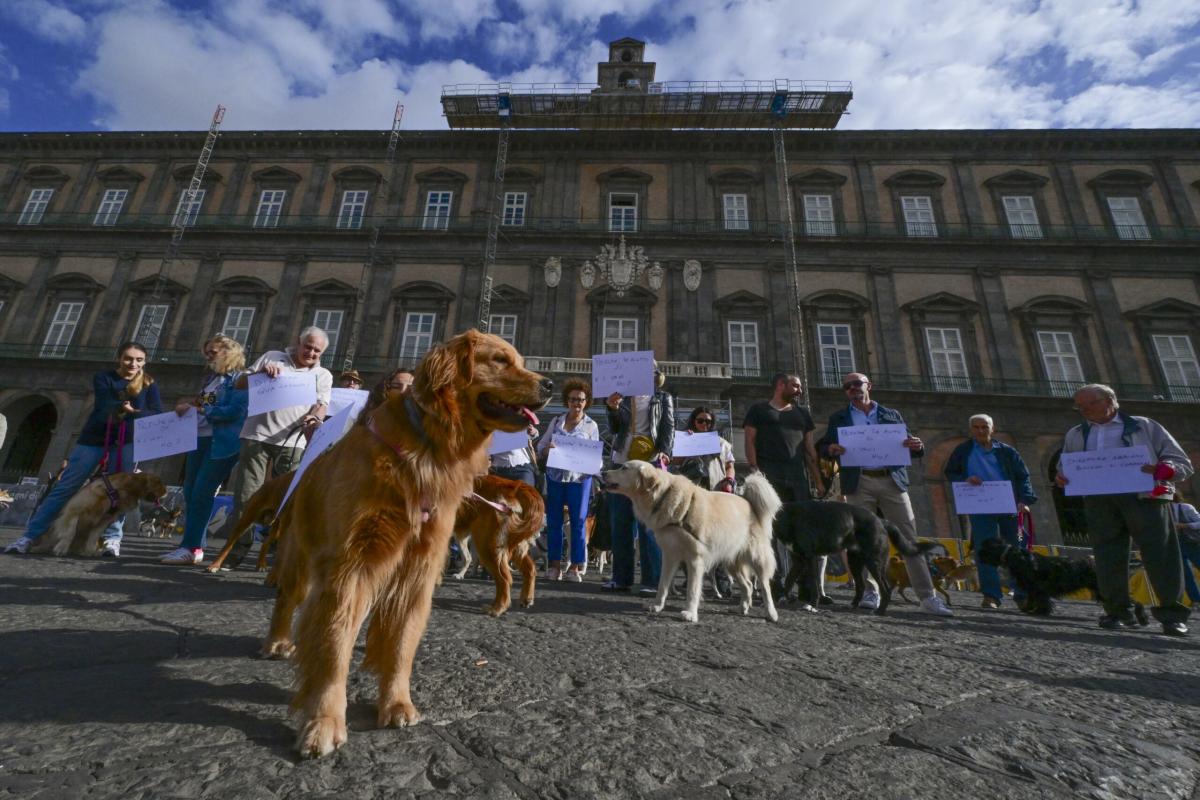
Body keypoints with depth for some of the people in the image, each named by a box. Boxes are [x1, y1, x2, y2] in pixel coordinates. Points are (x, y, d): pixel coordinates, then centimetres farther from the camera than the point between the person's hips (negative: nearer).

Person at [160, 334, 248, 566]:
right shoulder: (211, 378, 19)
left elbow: (235, 411, -18)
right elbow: (202, 403, 24)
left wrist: (198, 409, -16)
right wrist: (190, 402, 4)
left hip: (221, 443, -8)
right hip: (199, 439, 8)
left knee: (201, 494, -7)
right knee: (190, 492, 10)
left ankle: (192, 547, -1)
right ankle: (191, 544, 18)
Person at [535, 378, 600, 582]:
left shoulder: (591, 425, 6)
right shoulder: (556, 421, 10)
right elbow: (541, 446, 9)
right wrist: (547, 449, -12)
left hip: (579, 478, -2)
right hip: (555, 476, 2)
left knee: (578, 521, 1)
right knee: (553, 521, 5)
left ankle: (575, 566, 11)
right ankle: (554, 565, 15)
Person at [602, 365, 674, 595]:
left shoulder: (663, 398, 11)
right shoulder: (624, 397, 17)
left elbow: (669, 428, 2)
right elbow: (615, 429, 11)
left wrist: (664, 451, -15)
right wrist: (612, 409, -7)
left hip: (651, 464, -4)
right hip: (622, 463, 4)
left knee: (648, 524, -7)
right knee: (620, 522, 5)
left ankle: (652, 581, -2)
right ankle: (621, 578, 12)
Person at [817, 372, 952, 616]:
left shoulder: (892, 415, 17)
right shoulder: (838, 418, 15)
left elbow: (909, 445, 15)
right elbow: (822, 446, 10)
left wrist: (916, 446, -8)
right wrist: (831, 449, -12)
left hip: (892, 481, 1)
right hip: (858, 484, 0)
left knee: (909, 538, -2)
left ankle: (928, 597, 2)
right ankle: (871, 591, 9)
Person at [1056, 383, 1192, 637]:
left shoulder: (1144, 427, 14)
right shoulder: (1075, 435, 20)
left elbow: (1182, 463, 10)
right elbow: (1066, 469, 24)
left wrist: (1161, 470, -12)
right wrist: (1062, 479, 0)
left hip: (1144, 497, -2)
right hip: (1099, 501, 2)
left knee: (1160, 555, -6)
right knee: (1108, 558, 0)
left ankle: (1172, 614, 4)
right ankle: (1118, 612, 8)